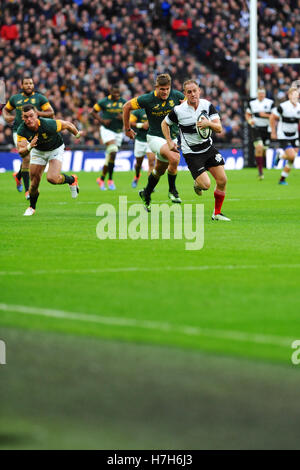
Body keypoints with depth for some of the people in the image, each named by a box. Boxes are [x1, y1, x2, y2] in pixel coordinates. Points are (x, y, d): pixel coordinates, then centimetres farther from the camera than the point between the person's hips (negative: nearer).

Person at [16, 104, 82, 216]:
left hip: (56, 149, -3)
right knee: (34, 182, 2)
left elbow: (67, 124, -19)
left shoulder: (48, 125, -37)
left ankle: (72, 180, 11)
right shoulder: (21, 130, -29)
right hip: (38, 151, 3)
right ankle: (32, 207, 29)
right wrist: (28, 147, -56)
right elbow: (21, 151, -33)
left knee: (52, 178, -22)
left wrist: (77, 134, 1)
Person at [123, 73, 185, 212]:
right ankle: (172, 190, -8)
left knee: (159, 170, 15)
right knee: (174, 158, -28)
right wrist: (127, 129, 4)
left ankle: (146, 194, 39)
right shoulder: (147, 99, -15)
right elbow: (127, 106, -2)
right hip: (155, 137, -4)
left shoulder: (177, 96, -9)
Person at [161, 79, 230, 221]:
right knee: (206, 185, -15)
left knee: (222, 181, -3)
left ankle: (217, 213, 15)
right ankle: (197, 184, 24)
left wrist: (209, 123, -30)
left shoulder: (207, 105, -6)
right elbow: (164, 123, 7)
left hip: (208, 148, 4)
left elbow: (219, 128, -10)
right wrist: (169, 141, -3)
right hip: (191, 153, -4)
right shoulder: (178, 110, -13)